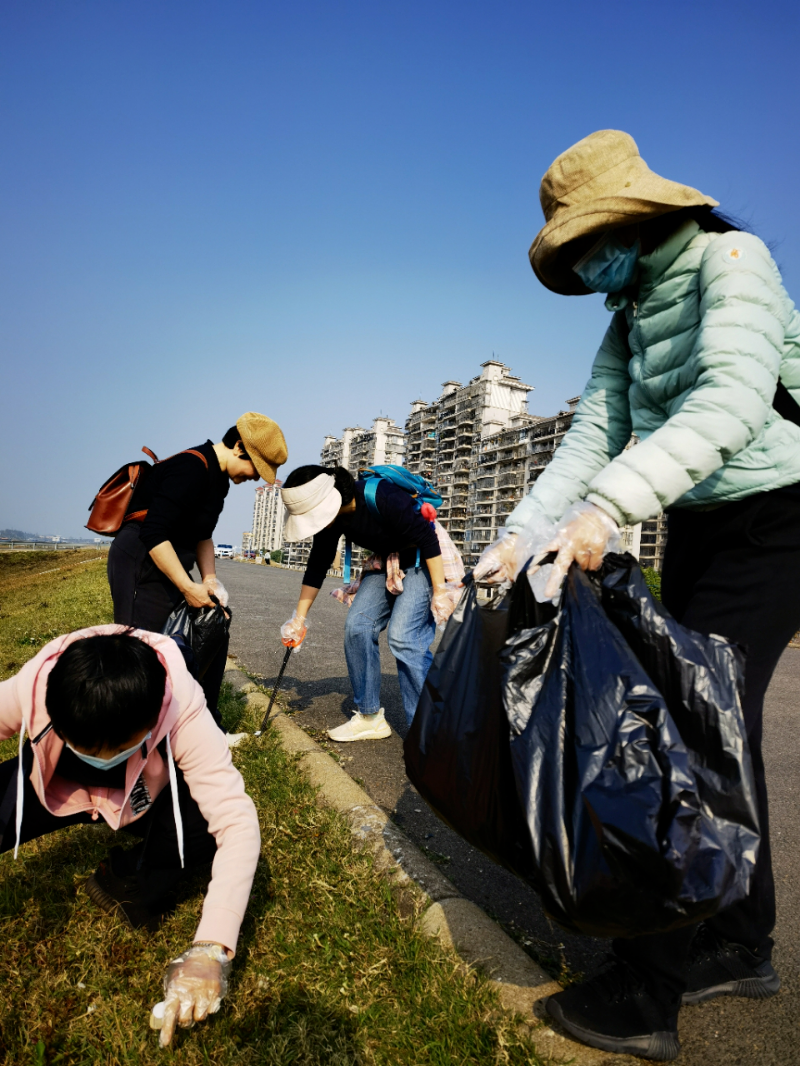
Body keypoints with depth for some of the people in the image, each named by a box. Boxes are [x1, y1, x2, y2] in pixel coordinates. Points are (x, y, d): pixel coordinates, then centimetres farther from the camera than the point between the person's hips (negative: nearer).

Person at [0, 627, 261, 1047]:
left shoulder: (183, 712, -37)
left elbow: (237, 823, -40)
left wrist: (210, 949, -46)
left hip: (143, 800, -1)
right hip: (53, 788, 2)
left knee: (207, 816, -30)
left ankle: (127, 884, -3)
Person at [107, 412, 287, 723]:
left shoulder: (218, 478, 11)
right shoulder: (192, 469, -21)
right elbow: (153, 534, -26)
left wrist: (209, 578, 4)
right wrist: (188, 587, -23)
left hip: (169, 568, 10)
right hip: (141, 566, -10)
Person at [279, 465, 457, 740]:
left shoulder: (383, 498, -32)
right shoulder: (331, 515, -7)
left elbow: (427, 539, -26)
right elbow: (317, 565, 3)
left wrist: (441, 592, -24)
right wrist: (299, 619, 6)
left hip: (424, 563, -7)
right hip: (387, 565, 8)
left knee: (403, 635, -20)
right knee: (357, 626, -4)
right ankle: (369, 718, 7)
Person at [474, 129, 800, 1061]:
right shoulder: (631, 316, 11)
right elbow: (594, 434, 3)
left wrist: (605, 509, -39)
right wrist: (520, 534, -7)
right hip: (695, 528, 8)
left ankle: (645, 990, 3)